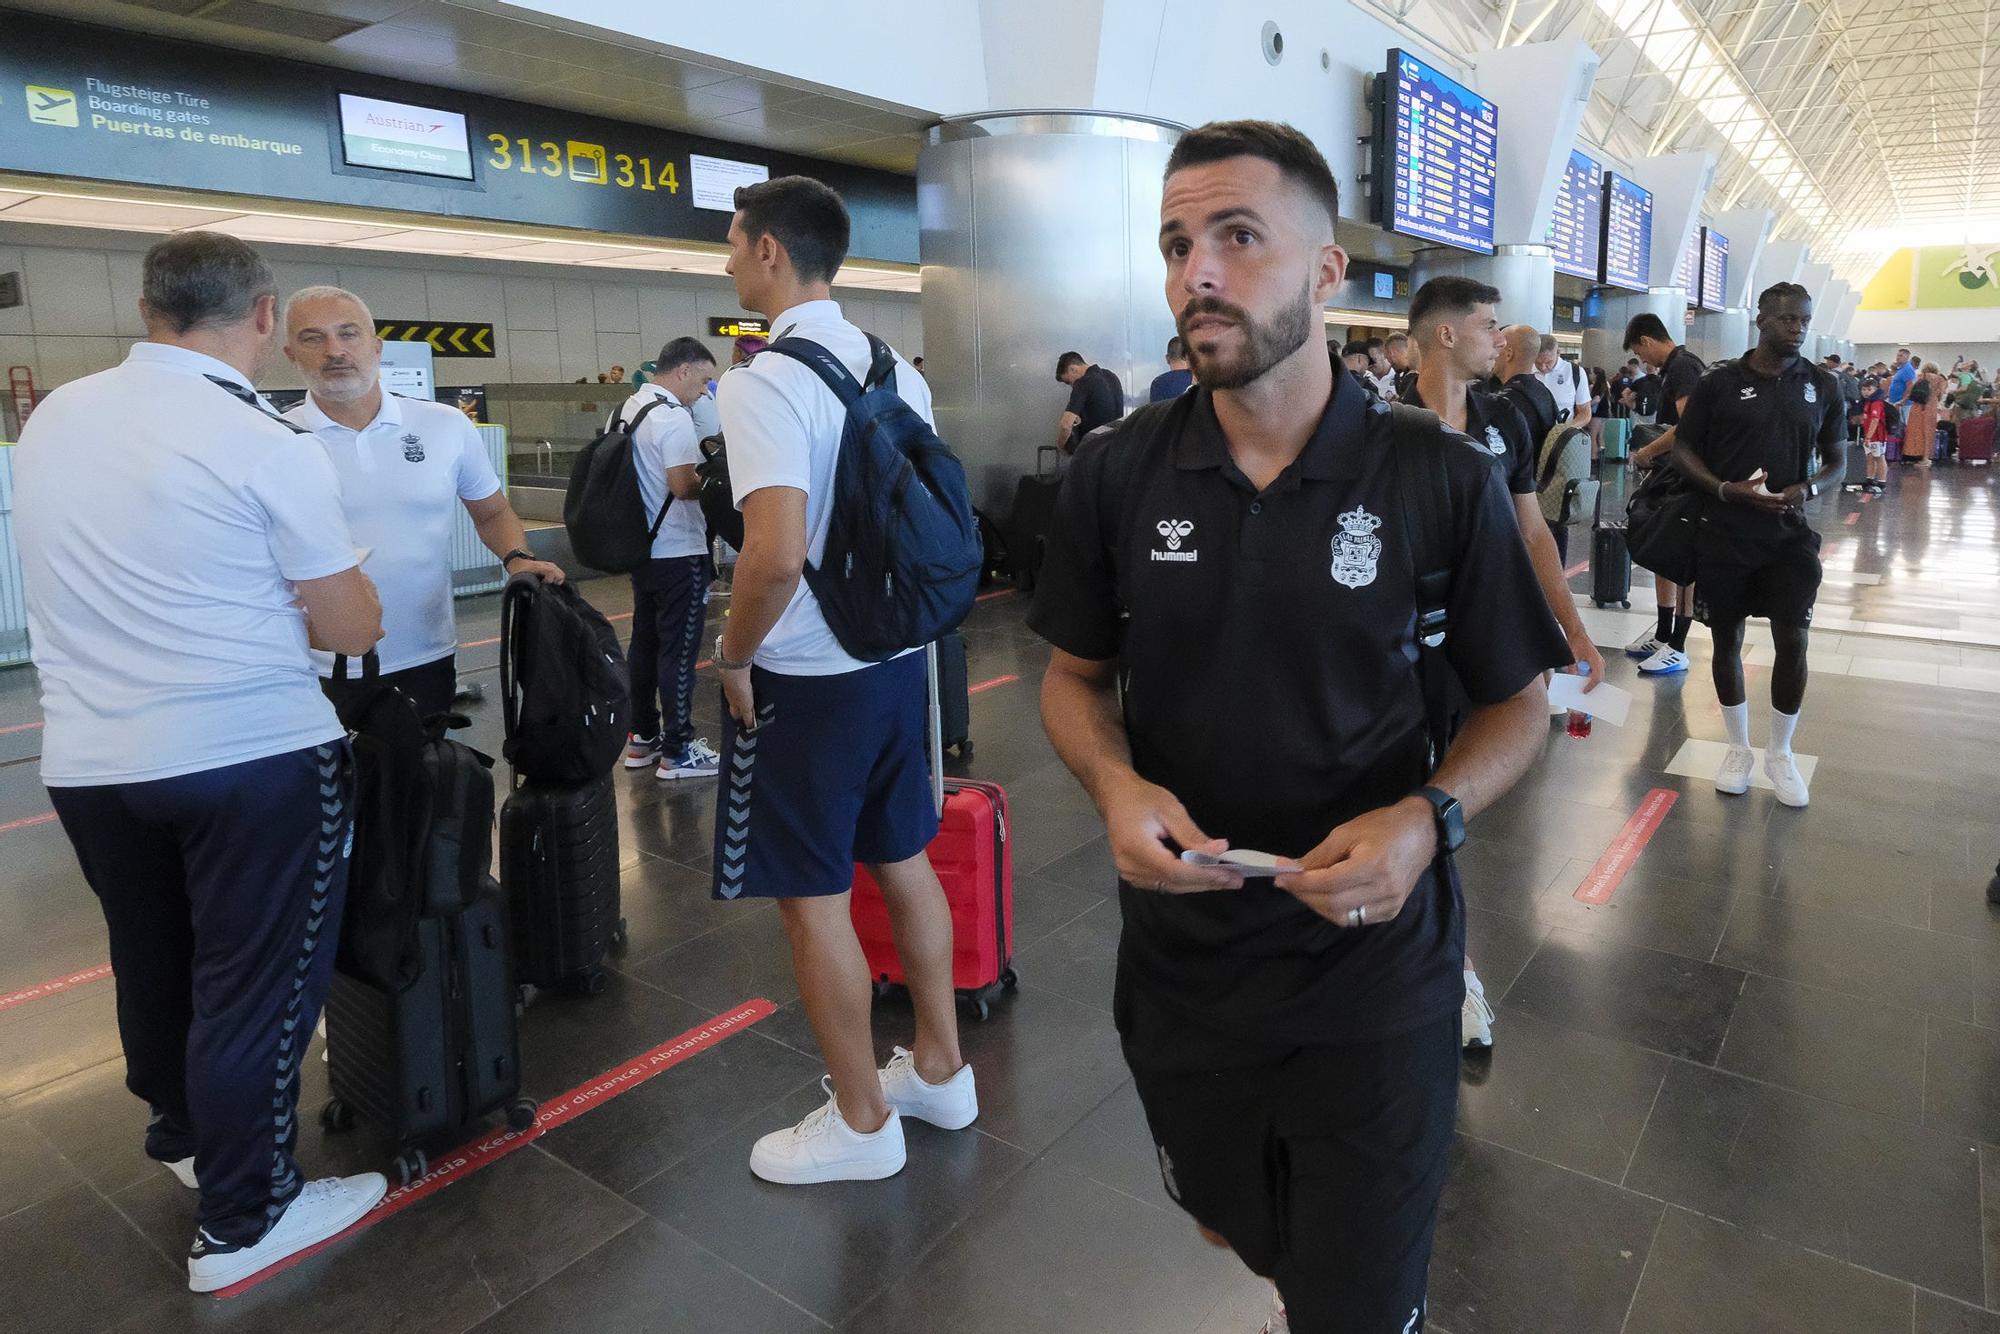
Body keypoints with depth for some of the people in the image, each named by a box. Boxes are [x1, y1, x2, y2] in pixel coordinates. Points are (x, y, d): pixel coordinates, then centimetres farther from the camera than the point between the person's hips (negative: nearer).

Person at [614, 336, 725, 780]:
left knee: (644, 642, 15)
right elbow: (683, 486, -24)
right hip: (679, 552, -9)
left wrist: (701, 463, 18)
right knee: (679, 651, -2)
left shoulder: (628, 408, 12)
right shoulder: (673, 417, -18)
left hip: (641, 547, 9)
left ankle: (642, 736, 25)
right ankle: (677, 751, 4)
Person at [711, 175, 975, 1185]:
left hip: (804, 680, -8)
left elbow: (776, 554, -28)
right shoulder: (895, 367, 7)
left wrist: (732, 654, -13)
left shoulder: (764, 382, -18)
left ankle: (862, 1122, 23)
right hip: (898, 656, 8)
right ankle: (940, 1071, 35)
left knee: (812, 900, 6)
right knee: (904, 863, 19)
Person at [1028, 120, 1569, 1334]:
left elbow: (1519, 702, -1)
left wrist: (1429, 816, -21)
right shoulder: (1118, 475, -5)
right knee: (1238, 1230, 28)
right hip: (1179, 957, 3)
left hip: (1376, 971, -2)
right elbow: (1075, 675, 5)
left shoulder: (1444, 482, -12)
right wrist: (1115, 783, -16)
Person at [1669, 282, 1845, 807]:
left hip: (1790, 536, 2)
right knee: (1727, 639, 7)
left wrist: (1808, 487, -11)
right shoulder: (1719, 382, -3)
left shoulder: (1822, 386, 5)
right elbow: (1683, 449, 1)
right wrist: (1727, 488, -16)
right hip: (1725, 536, -1)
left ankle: (1781, 754, 18)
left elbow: (1837, 460, 12)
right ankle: (1739, 749, 24)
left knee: (1793, 642, -1)